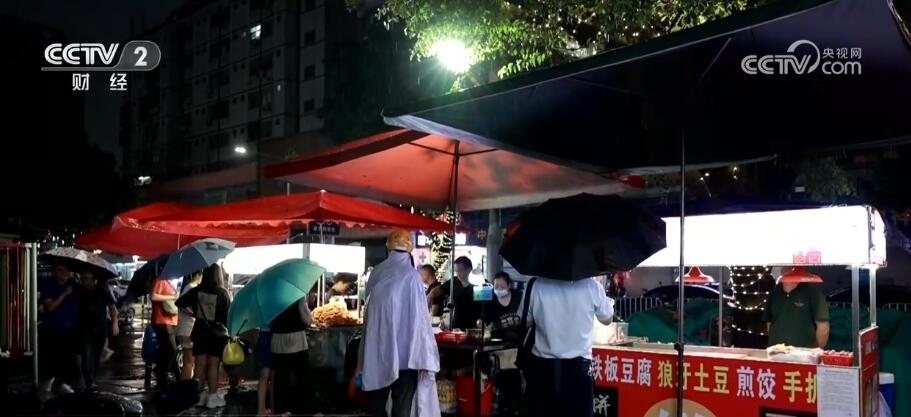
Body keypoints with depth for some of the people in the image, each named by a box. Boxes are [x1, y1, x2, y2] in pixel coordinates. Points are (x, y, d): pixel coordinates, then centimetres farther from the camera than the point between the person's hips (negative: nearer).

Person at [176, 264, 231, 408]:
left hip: (200, 332, 3)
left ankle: (198, 395, 14)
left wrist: (192, 313, 11)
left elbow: (180, 303, 1)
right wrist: (230, 331, 2)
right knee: (213, 365, 1)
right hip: (218, 333, -3)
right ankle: (212, 397, 3)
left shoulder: (197, 291, -3)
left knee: (200, 364, 9)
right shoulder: (223, 293, -12)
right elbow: (229, 314, -10)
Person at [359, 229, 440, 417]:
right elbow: (419, 316, -12)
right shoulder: (411, 275, -11)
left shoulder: (377, 272, 2)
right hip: (404, 351, -4)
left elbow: (368, 310, 11)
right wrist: (425, 356, -7)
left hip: (377, 349, 4)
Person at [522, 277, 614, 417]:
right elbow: (607, 319, 8)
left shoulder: (536, 285, -8)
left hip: (542, 366, 1)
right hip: (577, 367, -1)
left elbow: (525, 322, 4)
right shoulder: (591, 285, -8)